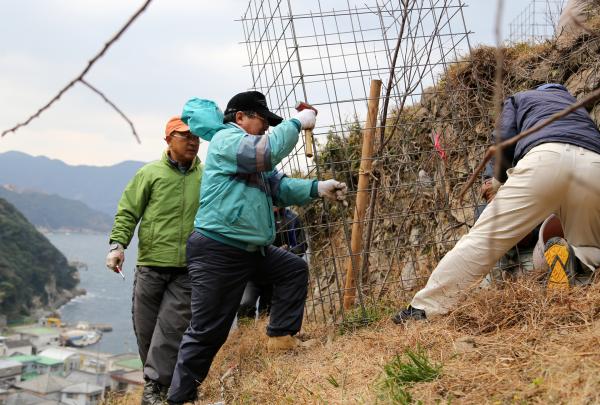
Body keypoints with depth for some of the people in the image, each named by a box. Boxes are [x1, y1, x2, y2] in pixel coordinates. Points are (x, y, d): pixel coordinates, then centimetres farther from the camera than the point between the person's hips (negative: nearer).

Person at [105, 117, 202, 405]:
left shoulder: (206, 176, 7)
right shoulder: (150, 173, 4)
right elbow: (128, 212, 2)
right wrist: (118, 244, -11)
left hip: (188, 269, 0)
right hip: (151, 264, 0)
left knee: (172, 326, -8)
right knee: (145, 326, 7)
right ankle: (155, 379, 25)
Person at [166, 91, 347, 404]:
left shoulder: (255, 159, 22)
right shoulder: (226, 138, -10)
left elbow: (281, 188, 12)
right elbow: (268, 151, -27)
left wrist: (318, 188, -3)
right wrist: (296, 122, -14)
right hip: (218, 252, -10)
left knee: (295, 269, 15)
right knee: (208, 331, -4)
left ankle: (282, 337, 15)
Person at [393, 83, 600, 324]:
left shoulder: (520, 98, 33)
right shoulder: (580, 108, 44)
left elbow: (506, 139, 15)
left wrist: (499, 181, 31)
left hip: (545, 159, -3)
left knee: (485, 236, -5)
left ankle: (424, 307, -10)